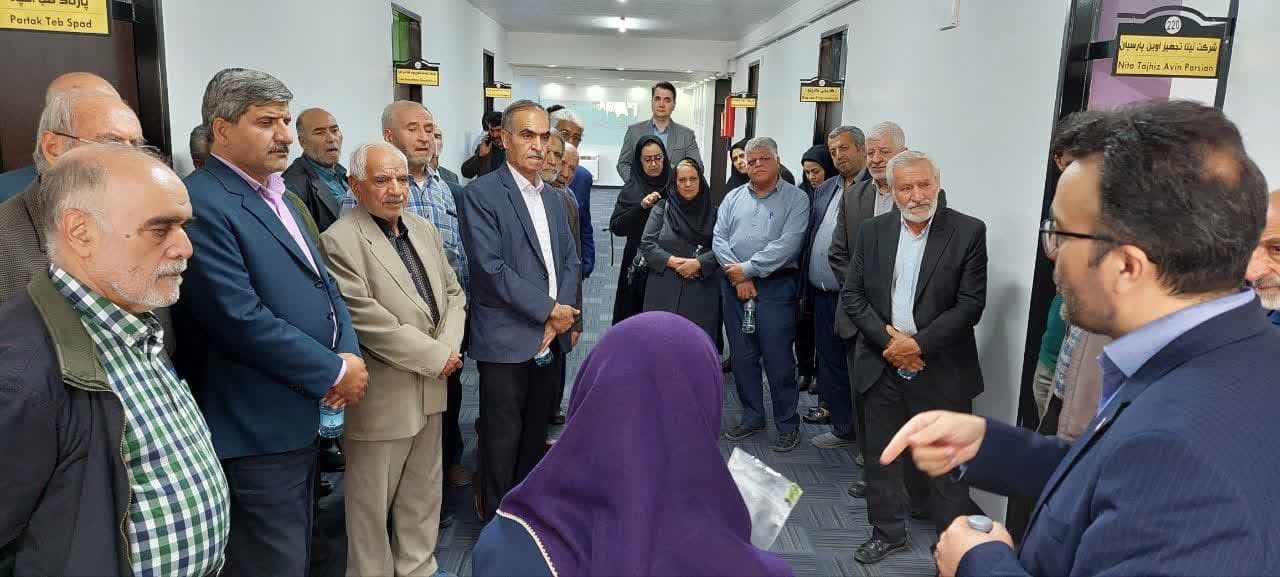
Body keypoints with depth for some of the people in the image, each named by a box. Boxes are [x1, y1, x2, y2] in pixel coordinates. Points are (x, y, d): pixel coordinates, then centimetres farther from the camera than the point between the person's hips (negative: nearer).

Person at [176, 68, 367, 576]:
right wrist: (335, 370, -15)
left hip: (302, 417, 9)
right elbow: (241, 321, -25)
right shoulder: (202, 204, -18)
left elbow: (322, 282, 13)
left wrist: (349, 353, -5)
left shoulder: (277, 194, 12)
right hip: (257, 432, -9)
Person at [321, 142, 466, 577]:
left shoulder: (423, 229, 9)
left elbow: (453, 292, 11)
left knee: (423, 491, 19)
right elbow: (367, 321, -22)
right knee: (372, 500, 9)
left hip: (429, 388, 7)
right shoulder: (339, 241, -16)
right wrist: (436, 357, -16)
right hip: (381, 397, -7)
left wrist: (450, 345, -7)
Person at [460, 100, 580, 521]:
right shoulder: (481, 193, -7)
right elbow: (490, 267, -15)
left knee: (535, 434, 16)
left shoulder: (552, 198, 15)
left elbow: (569, 260, 13)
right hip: (507, 339, -6)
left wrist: (561, 315, -4)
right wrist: (548, 309, -13)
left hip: (551, 336, 7)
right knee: (502, 439, 2)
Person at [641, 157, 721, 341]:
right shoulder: (661, 209, 6)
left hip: (701, 290, 0)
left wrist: (698, 263, -15)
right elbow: (647, 244, 0)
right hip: (664, 290, 0)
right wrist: (674, 262, -11)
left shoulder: (712, 212, 7)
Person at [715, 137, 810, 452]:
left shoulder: (796, 199, -2)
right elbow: (719, 239, 4)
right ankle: (752, 417, 25)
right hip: (734, 285, 4)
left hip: (775, 287, -4)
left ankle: (788, 424, 14)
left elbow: (788, 244, -14)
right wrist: (738, 279, -9)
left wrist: (747, 269, -13)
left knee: (778, 360, 0)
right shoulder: (733, 198, 12)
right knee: (742, 356, 11)